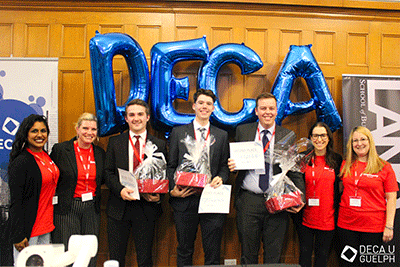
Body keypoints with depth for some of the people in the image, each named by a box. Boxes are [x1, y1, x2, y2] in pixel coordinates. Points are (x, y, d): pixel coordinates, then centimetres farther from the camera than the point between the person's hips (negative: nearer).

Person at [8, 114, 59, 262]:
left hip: (46, 226, 7)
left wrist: (50, 222, 14)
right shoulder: (21, 162, -15)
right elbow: (16, 201, -16)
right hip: (28, 227, -7)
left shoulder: (46, 156, 8)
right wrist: (18, 236, -18)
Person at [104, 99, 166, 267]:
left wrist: (158, 195, -13)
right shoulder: (115, 142, 6)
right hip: (119, 208, 1)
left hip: (147, 207, 0)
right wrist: (120, 189, -15)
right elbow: (108, 172, 3)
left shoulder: (159, 145, 5)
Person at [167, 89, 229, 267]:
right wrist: (172, 189, -10)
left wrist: (221, 178, -11)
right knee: (184, 250, 12)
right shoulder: (178, 132, 7)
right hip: (185, 199, -1)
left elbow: (224, 165, 11)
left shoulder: (222, 135, 11)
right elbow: (171, 166, 5)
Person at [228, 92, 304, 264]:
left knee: (274, 256, 11)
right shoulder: (242, 131, 6)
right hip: (248, 200, 0)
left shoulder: (288, 136, 5)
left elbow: (295, 171, 3)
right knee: (248, 254, 12)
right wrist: (232, 165, -12)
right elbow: (235, 159, 12)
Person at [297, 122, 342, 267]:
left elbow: (339, 187, 8)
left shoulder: (337, 160, 2)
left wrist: (337, 212, 1)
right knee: (305, 255, 10)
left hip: (327, 218, 1)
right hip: (306, 217, 0)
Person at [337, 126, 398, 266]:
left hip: (373, 226, -2)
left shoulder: (384, 167, -1)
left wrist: (389, 226, -8)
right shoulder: (346, 165, 7)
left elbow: (391, 198, -3)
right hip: (346, 224, 2)